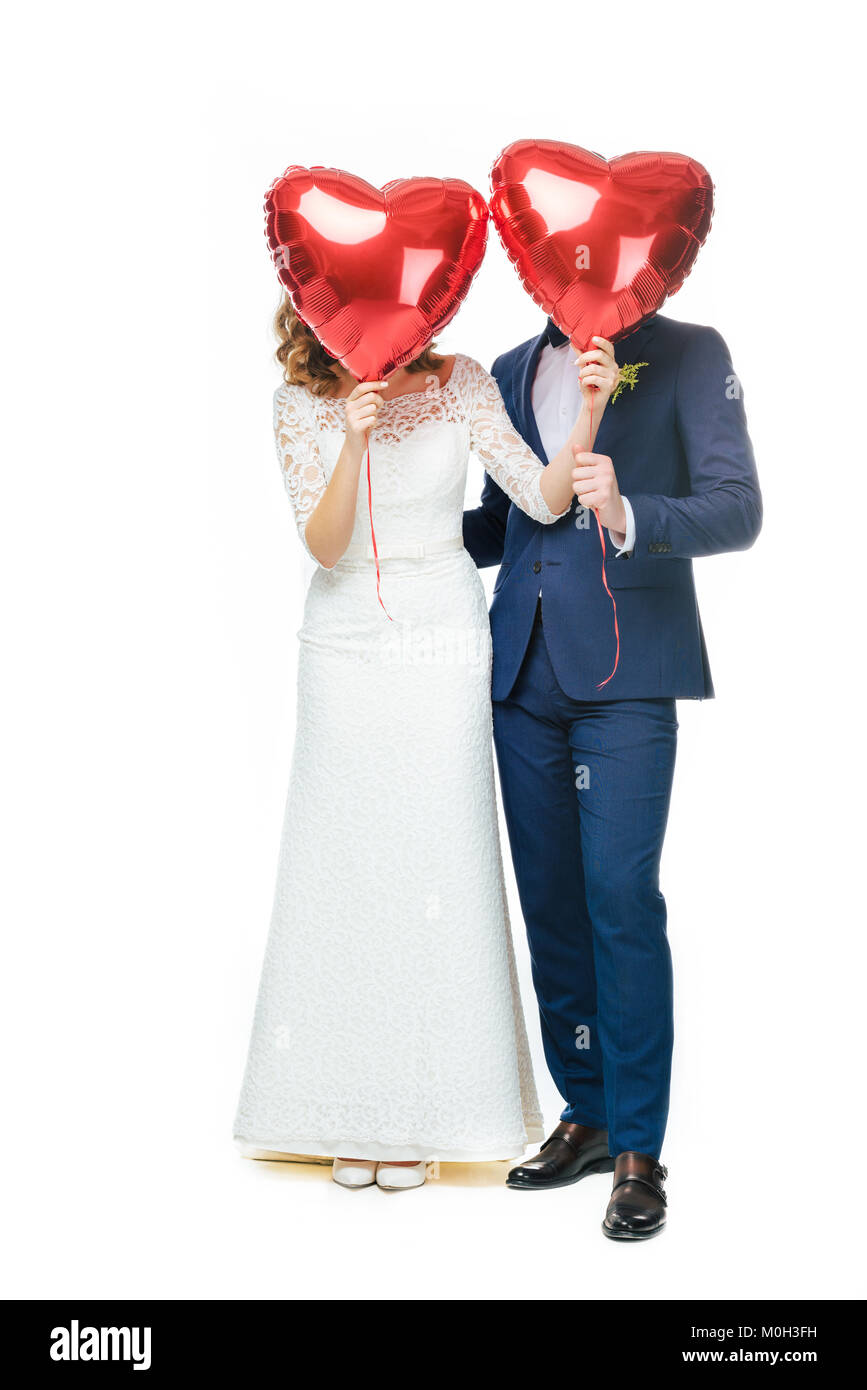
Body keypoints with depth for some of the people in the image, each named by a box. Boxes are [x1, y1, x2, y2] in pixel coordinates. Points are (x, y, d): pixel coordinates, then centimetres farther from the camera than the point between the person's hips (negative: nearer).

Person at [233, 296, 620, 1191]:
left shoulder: (461, 385, -4)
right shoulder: (303, 404, -3)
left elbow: (544, 500, -10)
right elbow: (323, 546, -12)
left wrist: (589, 412, -25)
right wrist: (354, 445, -26)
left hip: (444, 652, 0)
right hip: (344, 654, 1)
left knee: (438, 870, 0)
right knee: (343, 870, 3)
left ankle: (424, 1113, 14)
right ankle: (351, 1114, 17)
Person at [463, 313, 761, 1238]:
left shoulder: (687, 355, 0)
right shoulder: (509, 373, 16)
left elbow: (737, 510, -10)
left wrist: (628, 517, -28)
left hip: (626, 672, -5)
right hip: (524, 672, 5)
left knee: (621, 899, -9)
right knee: (549, 900, 8)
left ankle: (638, 1148, 2)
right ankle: (586, 1113, 22)